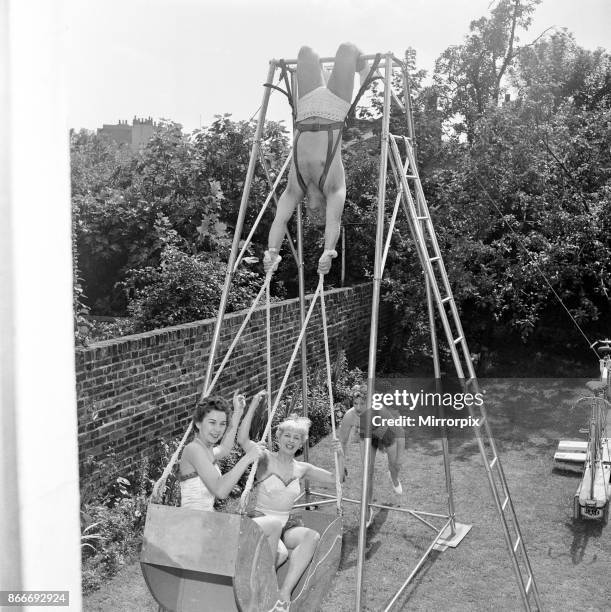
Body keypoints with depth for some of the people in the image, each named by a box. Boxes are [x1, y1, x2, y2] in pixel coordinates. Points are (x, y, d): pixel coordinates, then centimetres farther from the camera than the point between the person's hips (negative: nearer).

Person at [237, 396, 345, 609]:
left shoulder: (301, 468, 11)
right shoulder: (266, 459, -4)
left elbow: (336, 478, 14)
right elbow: (242, 439, -22)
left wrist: (340, 456, -4)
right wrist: (253, 405, -27)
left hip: (288, 524, 4)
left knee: (312, 536, -30)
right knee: (280, 552, -37)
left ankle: (284, 593, -29)